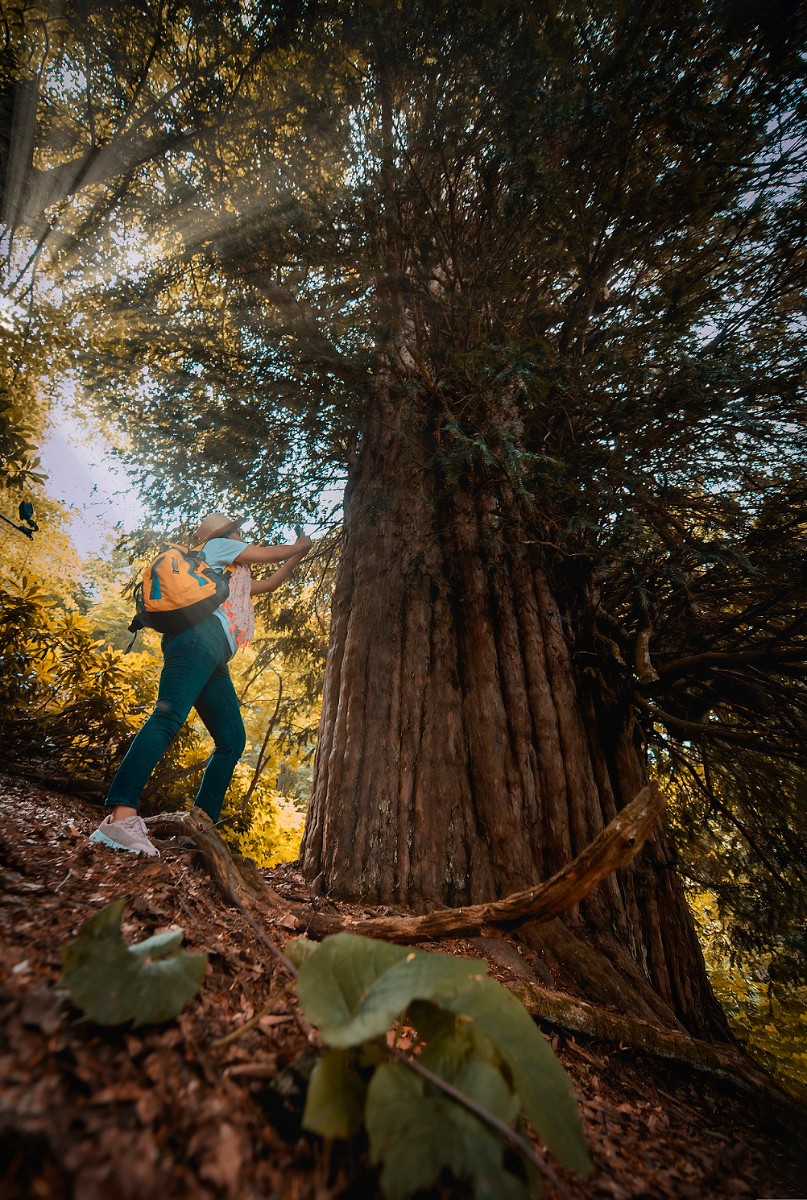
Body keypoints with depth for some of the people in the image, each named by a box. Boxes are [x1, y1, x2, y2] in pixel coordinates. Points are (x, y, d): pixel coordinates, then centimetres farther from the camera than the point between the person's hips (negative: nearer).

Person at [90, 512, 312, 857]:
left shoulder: (234, 576, 40)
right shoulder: (217, 546, 19)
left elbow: (271, 583, 47)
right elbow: (269, 553, 17)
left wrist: (298, 554, 49)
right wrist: (301, 545, 34)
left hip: (213, 660, 9)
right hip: (200, 634, -9)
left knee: (232, 739, 0)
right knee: (170, 716, -26)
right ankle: (121, 815, -35)